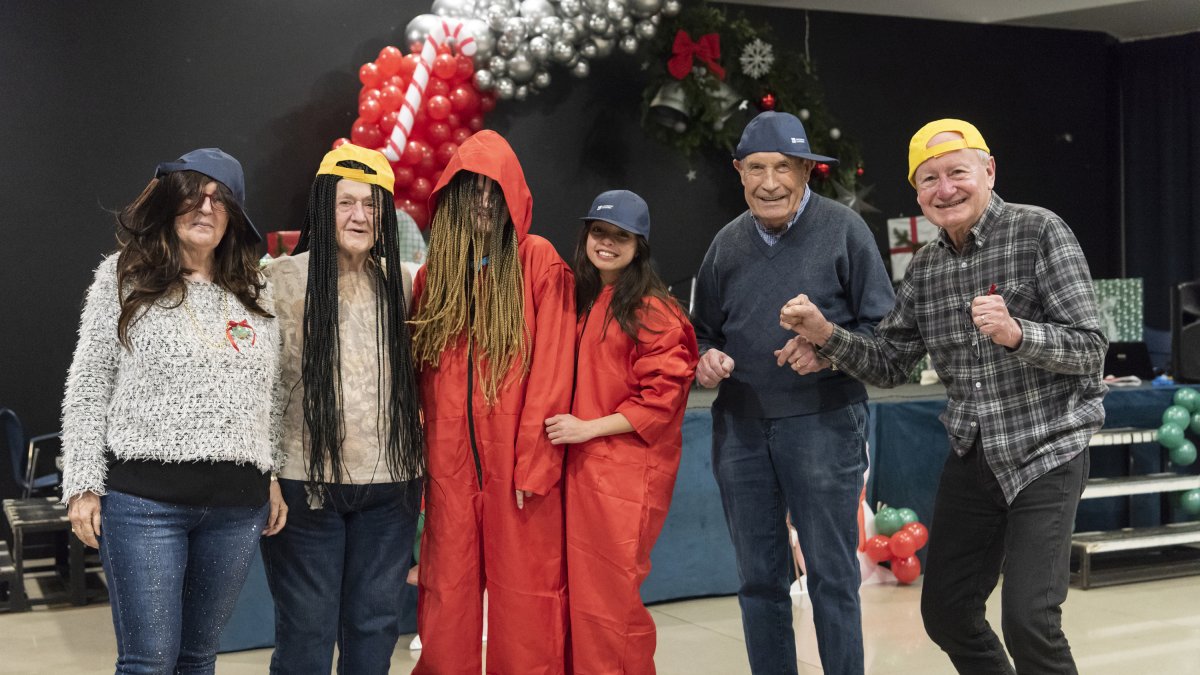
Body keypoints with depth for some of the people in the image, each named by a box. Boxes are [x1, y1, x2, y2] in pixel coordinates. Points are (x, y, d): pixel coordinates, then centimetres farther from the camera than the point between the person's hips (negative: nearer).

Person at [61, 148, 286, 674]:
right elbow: (88, 388, 1)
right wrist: (83, 486, -4)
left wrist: (274, 477, 13)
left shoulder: (256, 295, 13)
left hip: (238, 506, 4)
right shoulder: (123, 277, 1)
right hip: (144, 498, -4)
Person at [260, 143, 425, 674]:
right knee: (307, 629, 3)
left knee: (376, 622, 11)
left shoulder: (401, 284, 8)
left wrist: (416, 469, 13)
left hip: (390, 483, 4)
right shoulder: (283, 280, -4)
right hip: (306, 481, -4)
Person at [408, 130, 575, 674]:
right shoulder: (433, 272, 11)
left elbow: (551, 368, -6)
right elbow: (420, 375, 13)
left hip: (519, 463, -3)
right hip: (450, 465, 3)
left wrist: (534, 460, -11)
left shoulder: (539, 263, -2)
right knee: (448, 598, 7)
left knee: (524, 597, 2)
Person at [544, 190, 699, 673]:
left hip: (628, 469, -7)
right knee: (583, 591, 9)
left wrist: (589, 428, -14)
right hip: (581, 466, 7)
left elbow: (662, 397, -13)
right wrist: (567, 426, 9)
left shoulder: (653, 311, -9)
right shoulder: (581, 302, 14)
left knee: (612, 597, -4)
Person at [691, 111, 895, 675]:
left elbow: (883, 328, -2)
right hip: (741, 426, 4)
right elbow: (705, 329, 19)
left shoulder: (843, 229, -2)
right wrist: (706, 358, -3)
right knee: (759, 580, 11)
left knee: (832, 577, 0)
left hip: (823, 423, -4)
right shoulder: (728, 242, 10)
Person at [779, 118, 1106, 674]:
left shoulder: (1039, 232, -11)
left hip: (1047, 452, -6)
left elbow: (1090, 349, -15)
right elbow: (889, 364, 10)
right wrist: (826, 337, -7)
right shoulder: (925, 268, 6)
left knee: (1028, 621, -16)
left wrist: (1016, 334, -33)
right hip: (973, 456, 6)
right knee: (945, 612, 10)